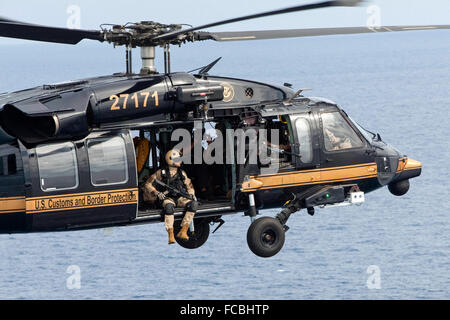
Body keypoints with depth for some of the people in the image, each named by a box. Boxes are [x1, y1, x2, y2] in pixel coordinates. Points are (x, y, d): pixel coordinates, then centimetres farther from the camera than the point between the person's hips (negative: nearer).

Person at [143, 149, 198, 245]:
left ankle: (183, 231, -27)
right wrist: (156, 193, -8)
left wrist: (192, 194, 5)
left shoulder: (182, 174, 17)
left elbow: (189, 186, 27)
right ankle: (171, 235, -39)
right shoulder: (161, 173, 6)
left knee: (193, 204, -28)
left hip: (180, 198, 4)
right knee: (169, 207, -41)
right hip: (167, 198, -4)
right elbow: (148, 184, 9)